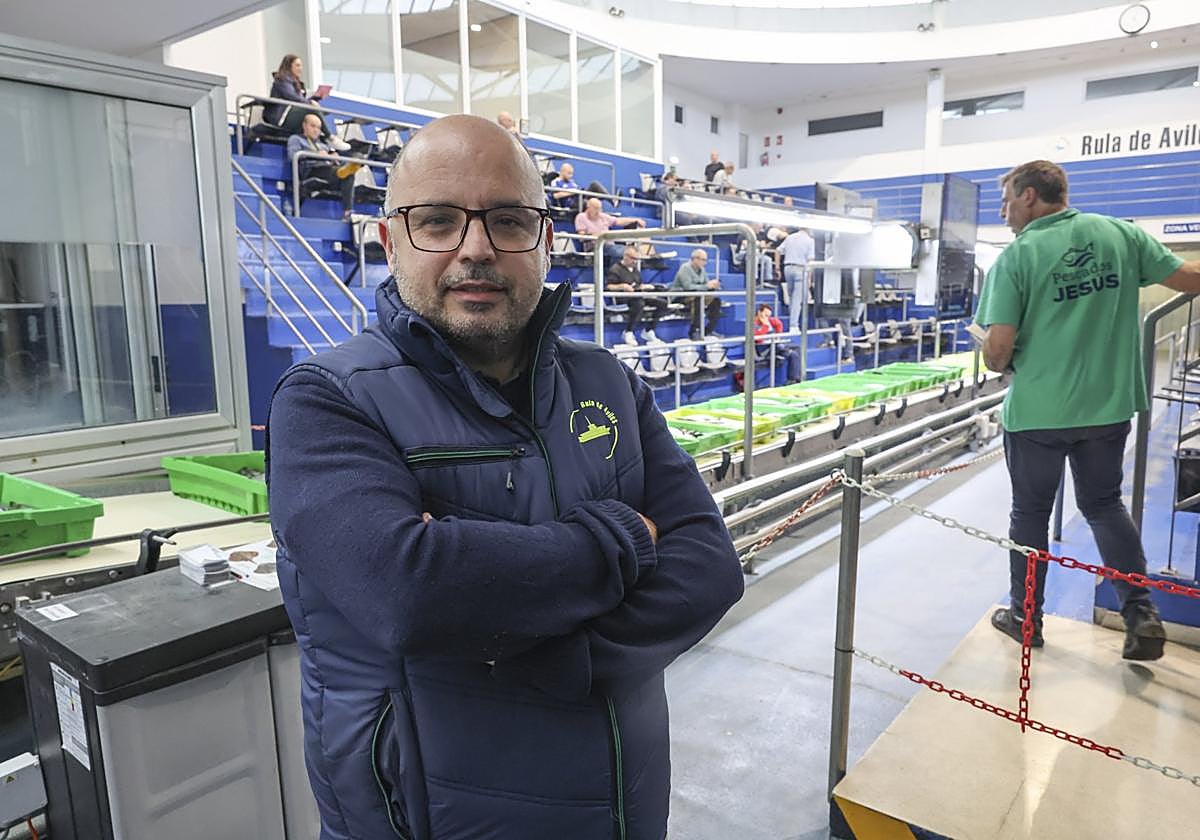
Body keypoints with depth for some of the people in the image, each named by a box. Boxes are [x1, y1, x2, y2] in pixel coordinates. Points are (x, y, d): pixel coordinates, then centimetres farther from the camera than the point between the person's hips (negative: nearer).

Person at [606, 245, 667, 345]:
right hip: (623, 299, -8)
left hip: (637, 296, 8)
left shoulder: (635, 269, 24)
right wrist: (622, 286, -23)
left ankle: (648, 331, -2)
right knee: (639, 304, -41)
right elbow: (608, 286, -10)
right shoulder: (615, 269, -2)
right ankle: (628, 333, -28)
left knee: (662, 303, -7)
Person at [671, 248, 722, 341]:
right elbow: (688, 286, -28)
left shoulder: (701, 269, 9)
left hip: (697, 296, 8)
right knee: (698, 299, -35)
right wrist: (706, 286, -27)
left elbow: (707, 284, 8)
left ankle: (709, 330, -4)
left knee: (716, 300, -7)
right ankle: (694, 332, -33)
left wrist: (713, 285, -16)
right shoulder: (685, 268, -15)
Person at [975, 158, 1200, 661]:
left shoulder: (1016, 257, -12)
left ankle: (1025, 617, 25)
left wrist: (999, 365, 6)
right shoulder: (1120, 234, 1)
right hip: (1108, 405, 4)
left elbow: (999, 348, -16)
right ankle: (1141, 615, 16)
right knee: (1105, 505, 21)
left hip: (1037, 411, -4)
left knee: (1030, 512, 12)